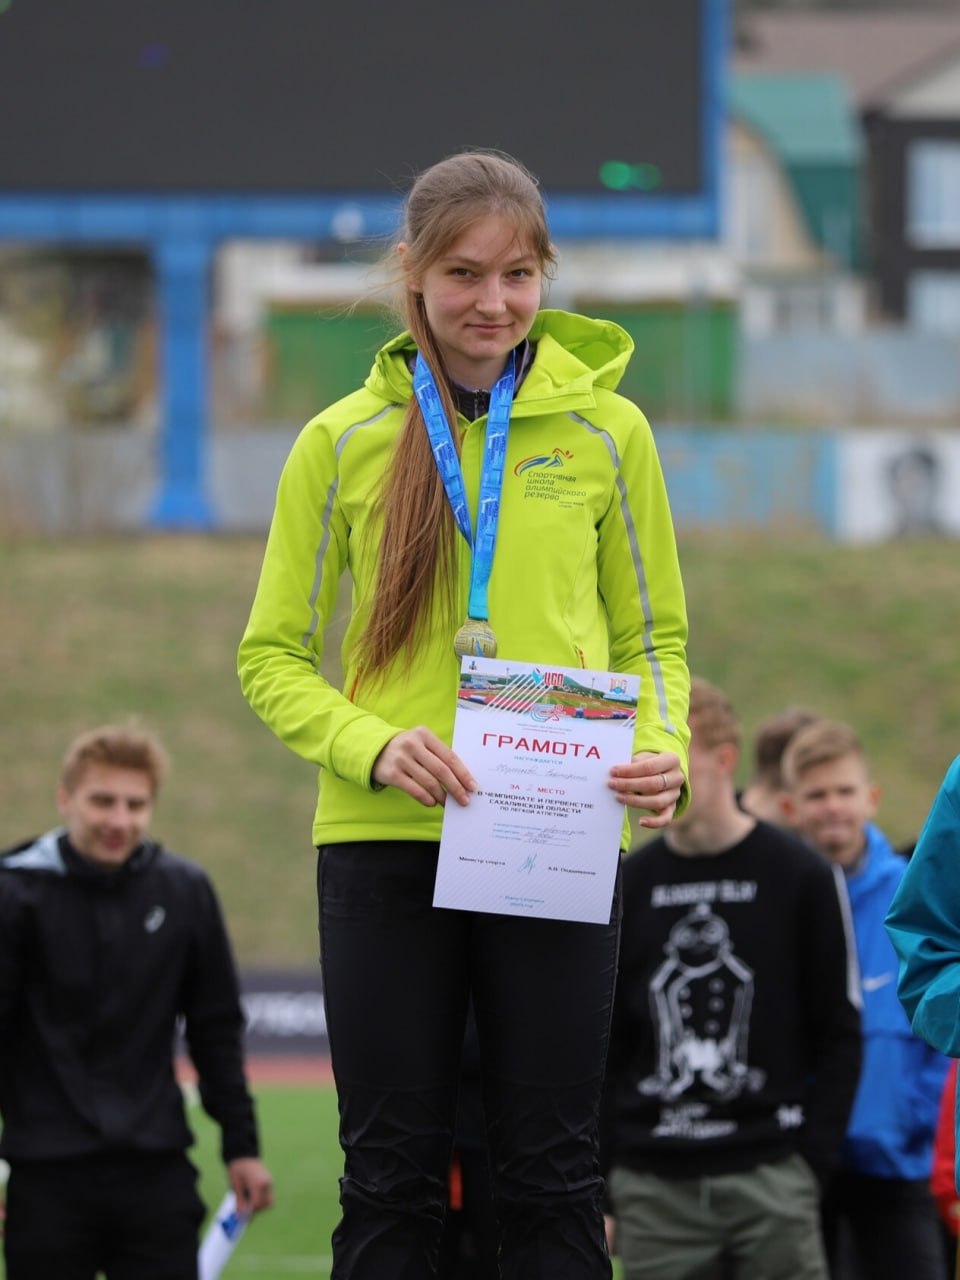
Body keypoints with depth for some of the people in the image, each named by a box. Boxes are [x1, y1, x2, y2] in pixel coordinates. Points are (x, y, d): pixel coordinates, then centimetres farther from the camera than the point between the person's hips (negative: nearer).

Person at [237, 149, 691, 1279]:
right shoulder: (342, 444, 4)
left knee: (551, 1173, 2)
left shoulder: (606, 431, 6)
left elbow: (652, 636, 12)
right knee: (392, 1174, 3)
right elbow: (272, 655, 6)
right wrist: (372, 747, -13)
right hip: (383, 843, 0)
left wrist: (662, 752, -9)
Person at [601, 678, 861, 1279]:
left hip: (771, 1179, -2)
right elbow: (603, 1046, 13)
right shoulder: (628, 886, 9)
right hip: (654, 1187, 2)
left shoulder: (802, 877, 2)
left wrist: (812, 1161, -6)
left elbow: (840, 1036, 4)